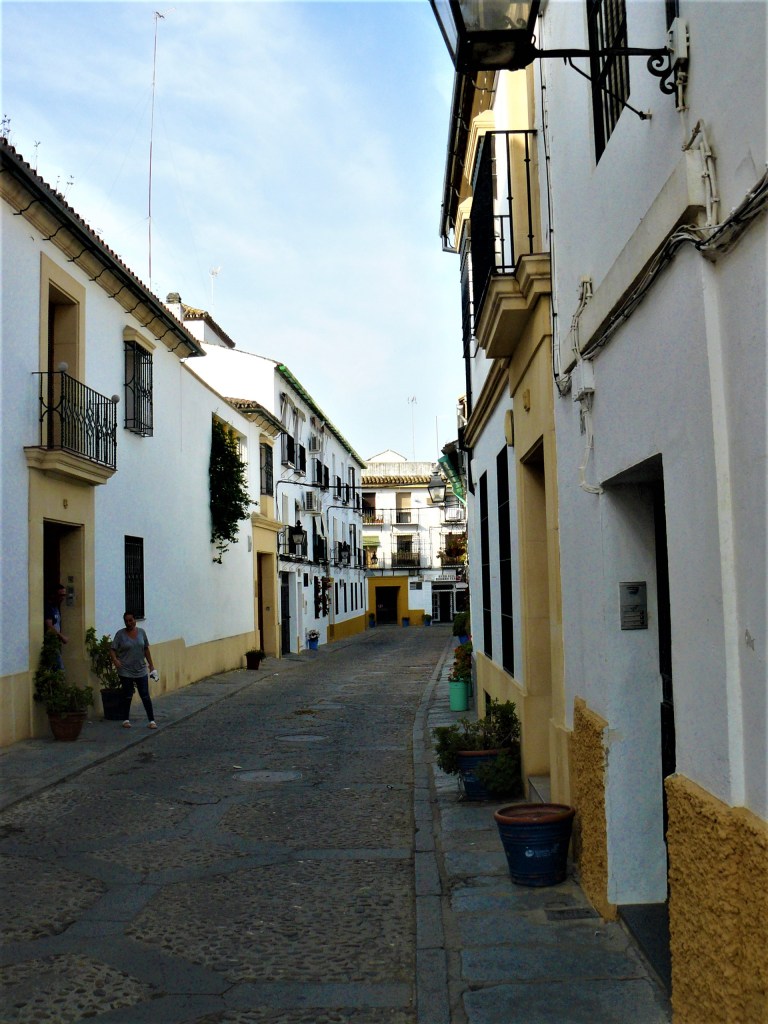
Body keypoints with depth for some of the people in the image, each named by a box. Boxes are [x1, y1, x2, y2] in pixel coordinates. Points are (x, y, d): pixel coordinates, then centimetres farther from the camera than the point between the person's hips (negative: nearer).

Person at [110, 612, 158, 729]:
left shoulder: (141, 632, 4)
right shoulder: (120, 634, -5)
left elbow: (146, 649, 11)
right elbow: (112, 649, -8)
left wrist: (151, 665, 9)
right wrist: (115, 659, -29)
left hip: (141, 670, 2)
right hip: (126, 671, -2)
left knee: (145, 696, 1)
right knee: (127, 696, 8)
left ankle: (152, 720, 4)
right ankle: (126, 719, 22)